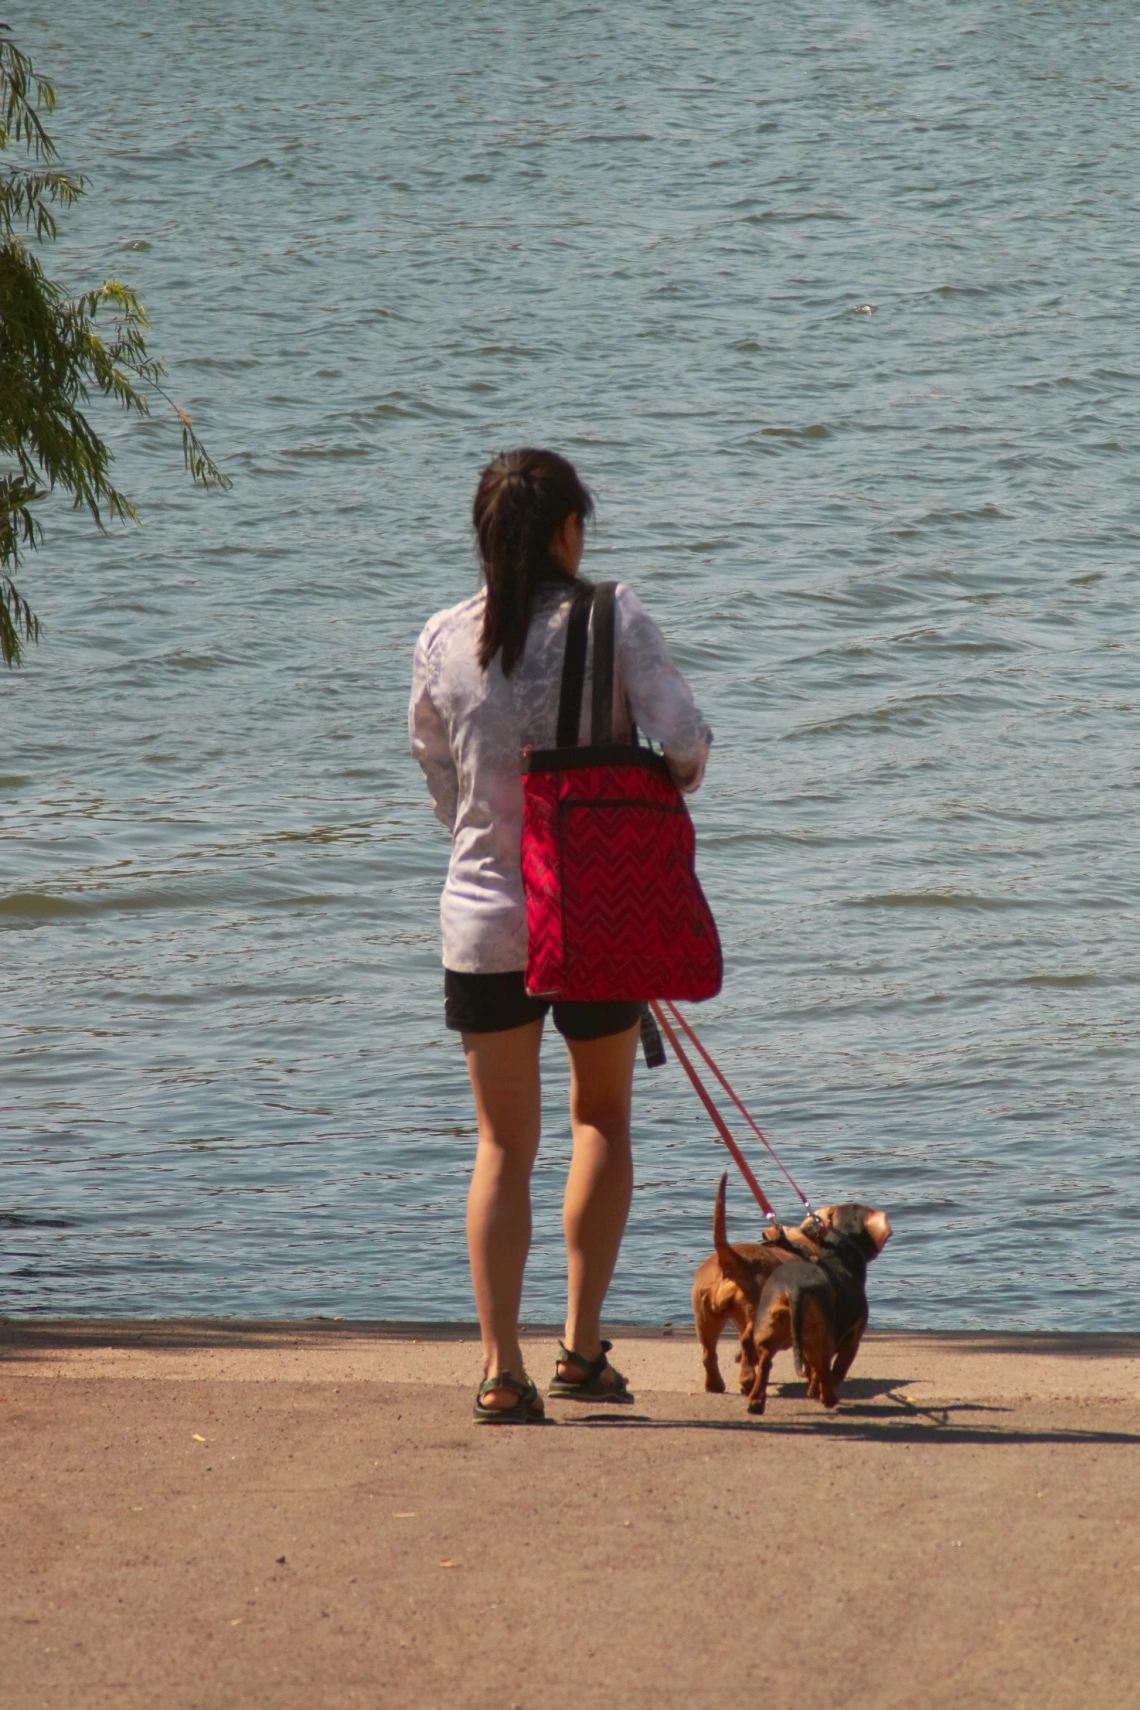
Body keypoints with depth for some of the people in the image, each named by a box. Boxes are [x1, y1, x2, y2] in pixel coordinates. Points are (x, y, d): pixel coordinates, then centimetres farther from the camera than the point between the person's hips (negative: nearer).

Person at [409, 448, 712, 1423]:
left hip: (484, 914, 1)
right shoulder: (612, 620, -9)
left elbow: (436, 777, 10)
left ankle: (502, 1371, -1)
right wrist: (671, 778, 6)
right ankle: (583, 1347, 14)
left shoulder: (444, 641, -1)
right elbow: (685, 740, -17)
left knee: (505, 1145, 8)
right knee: (603, 1120, 19)